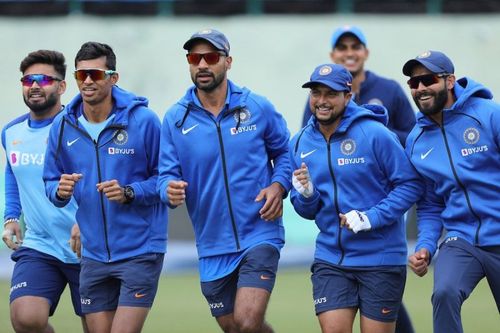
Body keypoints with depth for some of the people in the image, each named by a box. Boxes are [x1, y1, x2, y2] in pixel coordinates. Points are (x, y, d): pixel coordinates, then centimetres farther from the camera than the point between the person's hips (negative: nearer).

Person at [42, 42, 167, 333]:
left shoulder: (143, 120, -9)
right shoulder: (63, 127, 3)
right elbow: (51, 182, 13)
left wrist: (129, 193, -20)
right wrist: (60, 191, -10)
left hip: (140, 251, -4)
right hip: (94, 253, 4)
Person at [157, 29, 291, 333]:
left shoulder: (258, 108, -2)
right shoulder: (176, 119, 0)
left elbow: (284, 151, 12)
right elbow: (167, 174, 0)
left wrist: (278, 186, -7)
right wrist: (171, 191, -23)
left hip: (259, 236, -3)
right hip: (213, 246, 3)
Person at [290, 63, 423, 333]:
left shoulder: (375, 134, -11)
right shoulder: (300, 143, 5)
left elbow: (411, 184, -9)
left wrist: (370, 218, -19)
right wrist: (305, 195, -11)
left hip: (380, 259, -4)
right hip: (330, 258, 4)